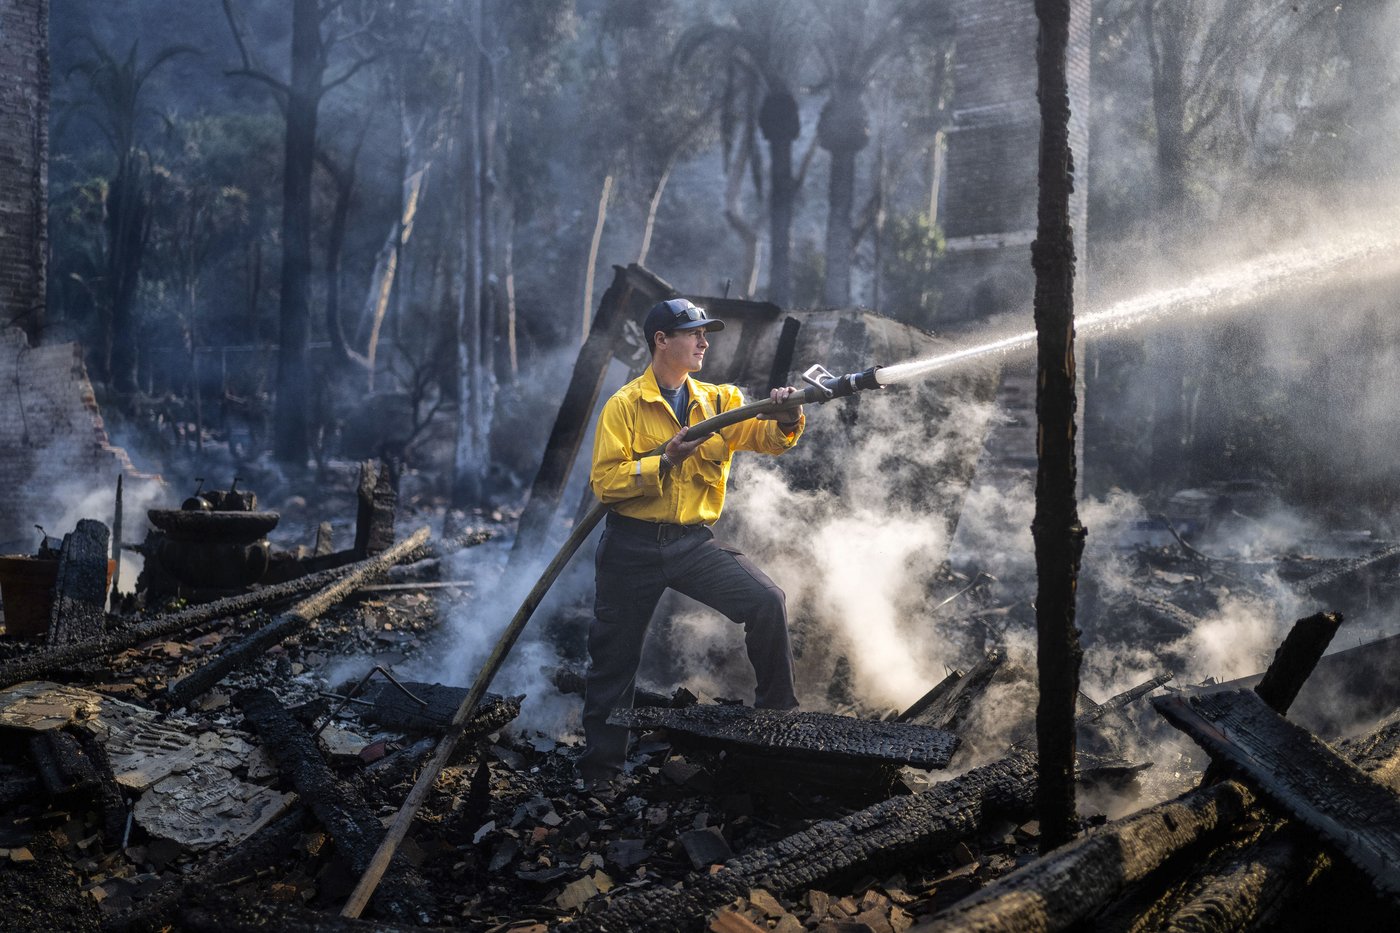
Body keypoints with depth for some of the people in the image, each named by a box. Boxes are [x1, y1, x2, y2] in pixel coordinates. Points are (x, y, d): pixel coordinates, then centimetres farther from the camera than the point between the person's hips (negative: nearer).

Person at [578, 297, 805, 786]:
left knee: (767, 601, -19)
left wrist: (787, 419, -24)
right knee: (614, 660, 7)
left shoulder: (720, 401, 8)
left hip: (695, 543, 3)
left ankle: (778, 715, -1)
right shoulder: (624, 406, -5)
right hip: (633, 548, -2)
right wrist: (665, 461, -21)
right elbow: (605, 481, -12)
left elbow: (771, 438, -3)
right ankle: (599, 768, 25)